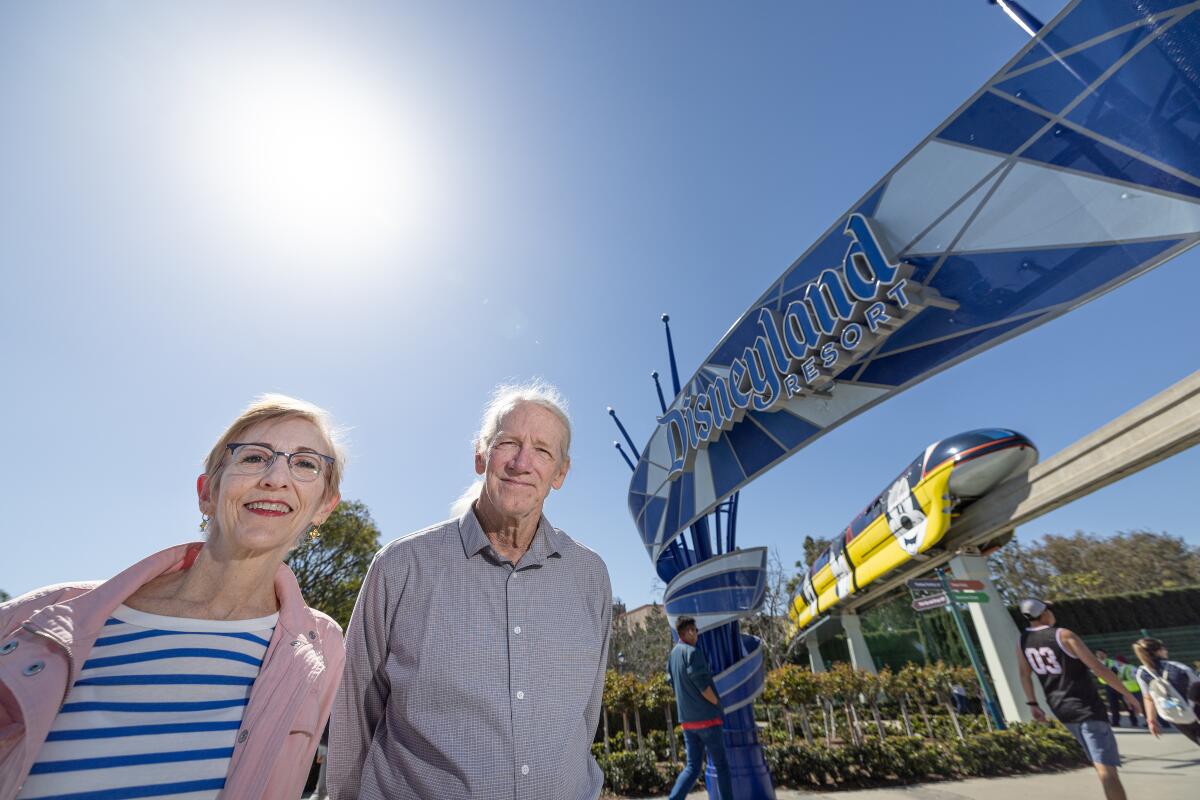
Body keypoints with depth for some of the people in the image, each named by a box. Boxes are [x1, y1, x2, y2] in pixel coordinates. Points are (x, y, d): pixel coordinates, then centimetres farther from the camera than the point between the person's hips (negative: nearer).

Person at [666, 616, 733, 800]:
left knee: (692, 767, 10)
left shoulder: (672, 654, 9)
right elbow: (702, 685, -20)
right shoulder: (693, 652, -16)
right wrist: (718, 705, -6)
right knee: (721, 765, 10)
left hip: (687, 720, 7)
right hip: (707, 717, -7)